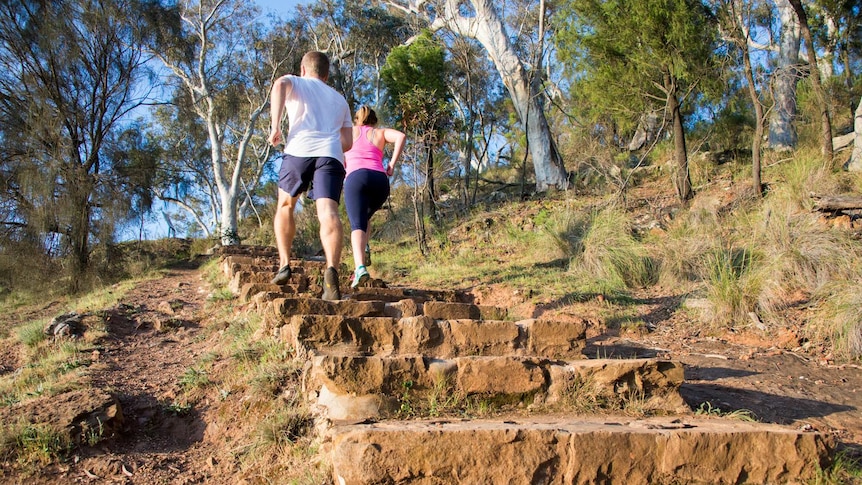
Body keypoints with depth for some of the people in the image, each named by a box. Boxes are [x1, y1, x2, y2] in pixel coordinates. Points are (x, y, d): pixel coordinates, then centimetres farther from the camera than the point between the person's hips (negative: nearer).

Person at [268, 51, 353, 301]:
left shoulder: (295, 82, 23)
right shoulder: (339, 98, 34)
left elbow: (279, 85, -4)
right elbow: (347, 142, 29)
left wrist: (275, 126, -5)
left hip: (299, 150, -2)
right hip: (332, 155, 2)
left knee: (285, 205, 21)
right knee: (328, 212, -16)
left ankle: (284, 264, 11)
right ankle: (331, 269, -39)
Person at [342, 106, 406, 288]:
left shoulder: (349, 131, 26)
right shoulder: (380, 132, 26)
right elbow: (401, 136, 5)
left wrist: (342, 169, 17)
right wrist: (392, 165, 5)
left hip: (356, 177, -2)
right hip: (380, 180, 2)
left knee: (357, 224, -14)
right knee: (363, 217, 28)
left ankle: (360, 267, -39)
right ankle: (364, 250, 2)